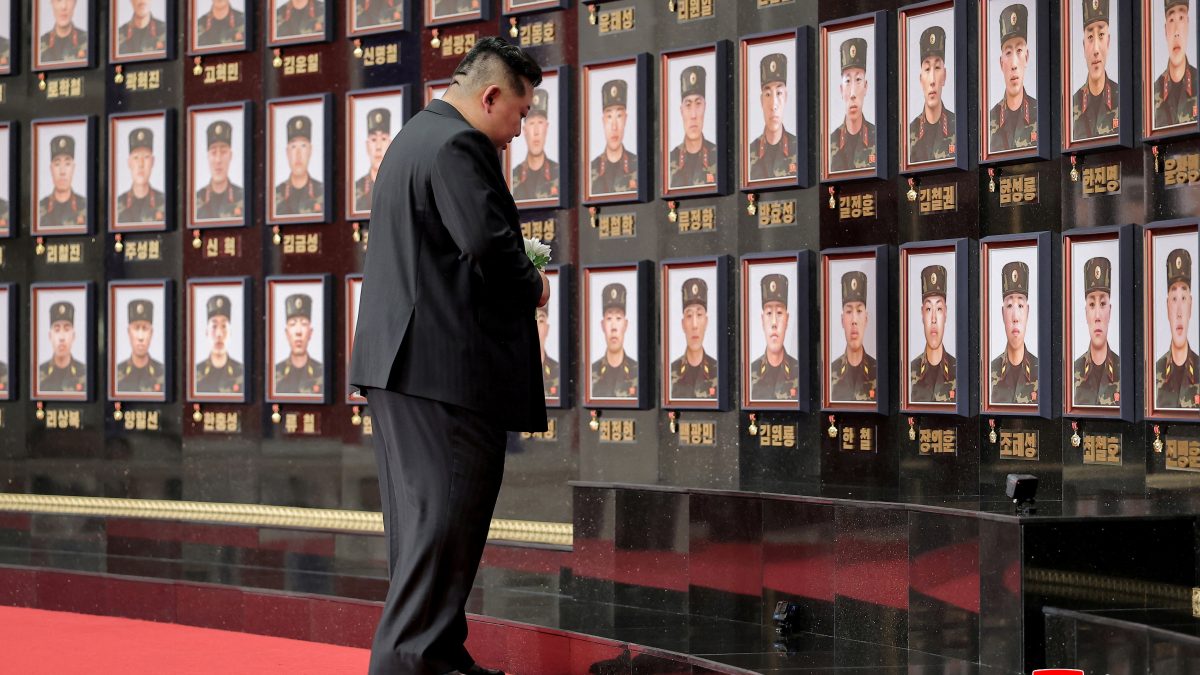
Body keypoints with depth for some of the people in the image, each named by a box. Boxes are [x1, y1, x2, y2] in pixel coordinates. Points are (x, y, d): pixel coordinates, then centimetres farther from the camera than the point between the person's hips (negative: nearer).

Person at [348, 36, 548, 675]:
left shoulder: (415, 137, 22)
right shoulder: (457, 146, -13)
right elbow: (488, 242, -24)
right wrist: (533, 286, -5)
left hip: (396, 360, 11)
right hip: (445, 365, -11)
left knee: (421, 514, 14)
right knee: (448, 512, -7)